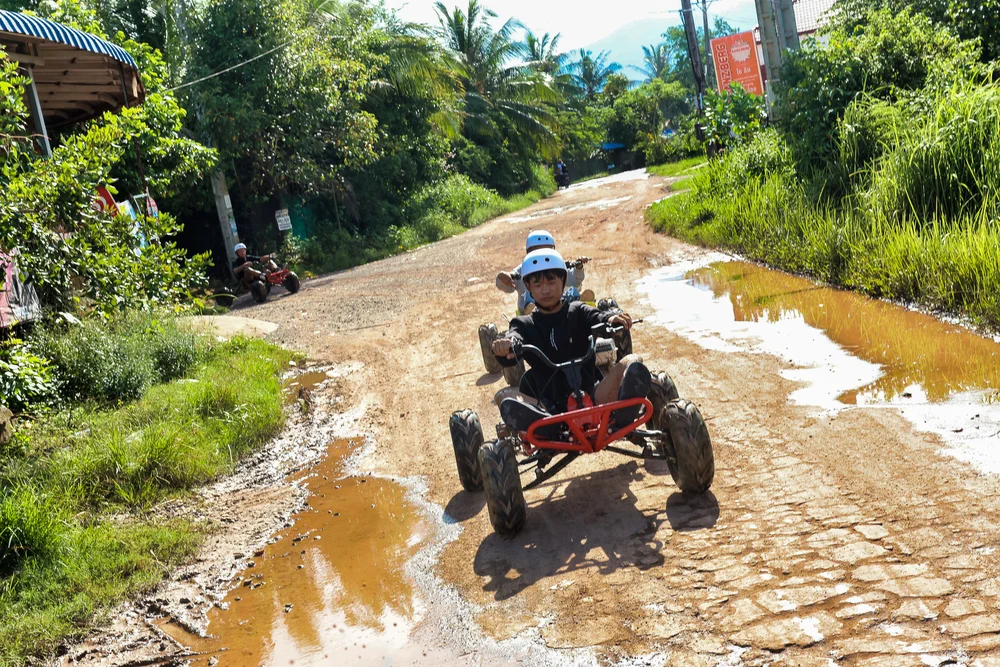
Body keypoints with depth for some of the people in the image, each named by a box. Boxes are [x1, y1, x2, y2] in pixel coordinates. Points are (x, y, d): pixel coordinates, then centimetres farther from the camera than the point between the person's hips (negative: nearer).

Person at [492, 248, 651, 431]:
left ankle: (623, 412, -56)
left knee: (633, 362, -23)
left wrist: (612, 318, -34)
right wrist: (504, 347, -34)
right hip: (550, 407, 0)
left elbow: (598, 318, -8)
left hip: (590, 396, 0)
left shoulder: (578, 312, 14)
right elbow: (514, 338, -9)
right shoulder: (524, 325, 14)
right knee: (509, 403, -30)